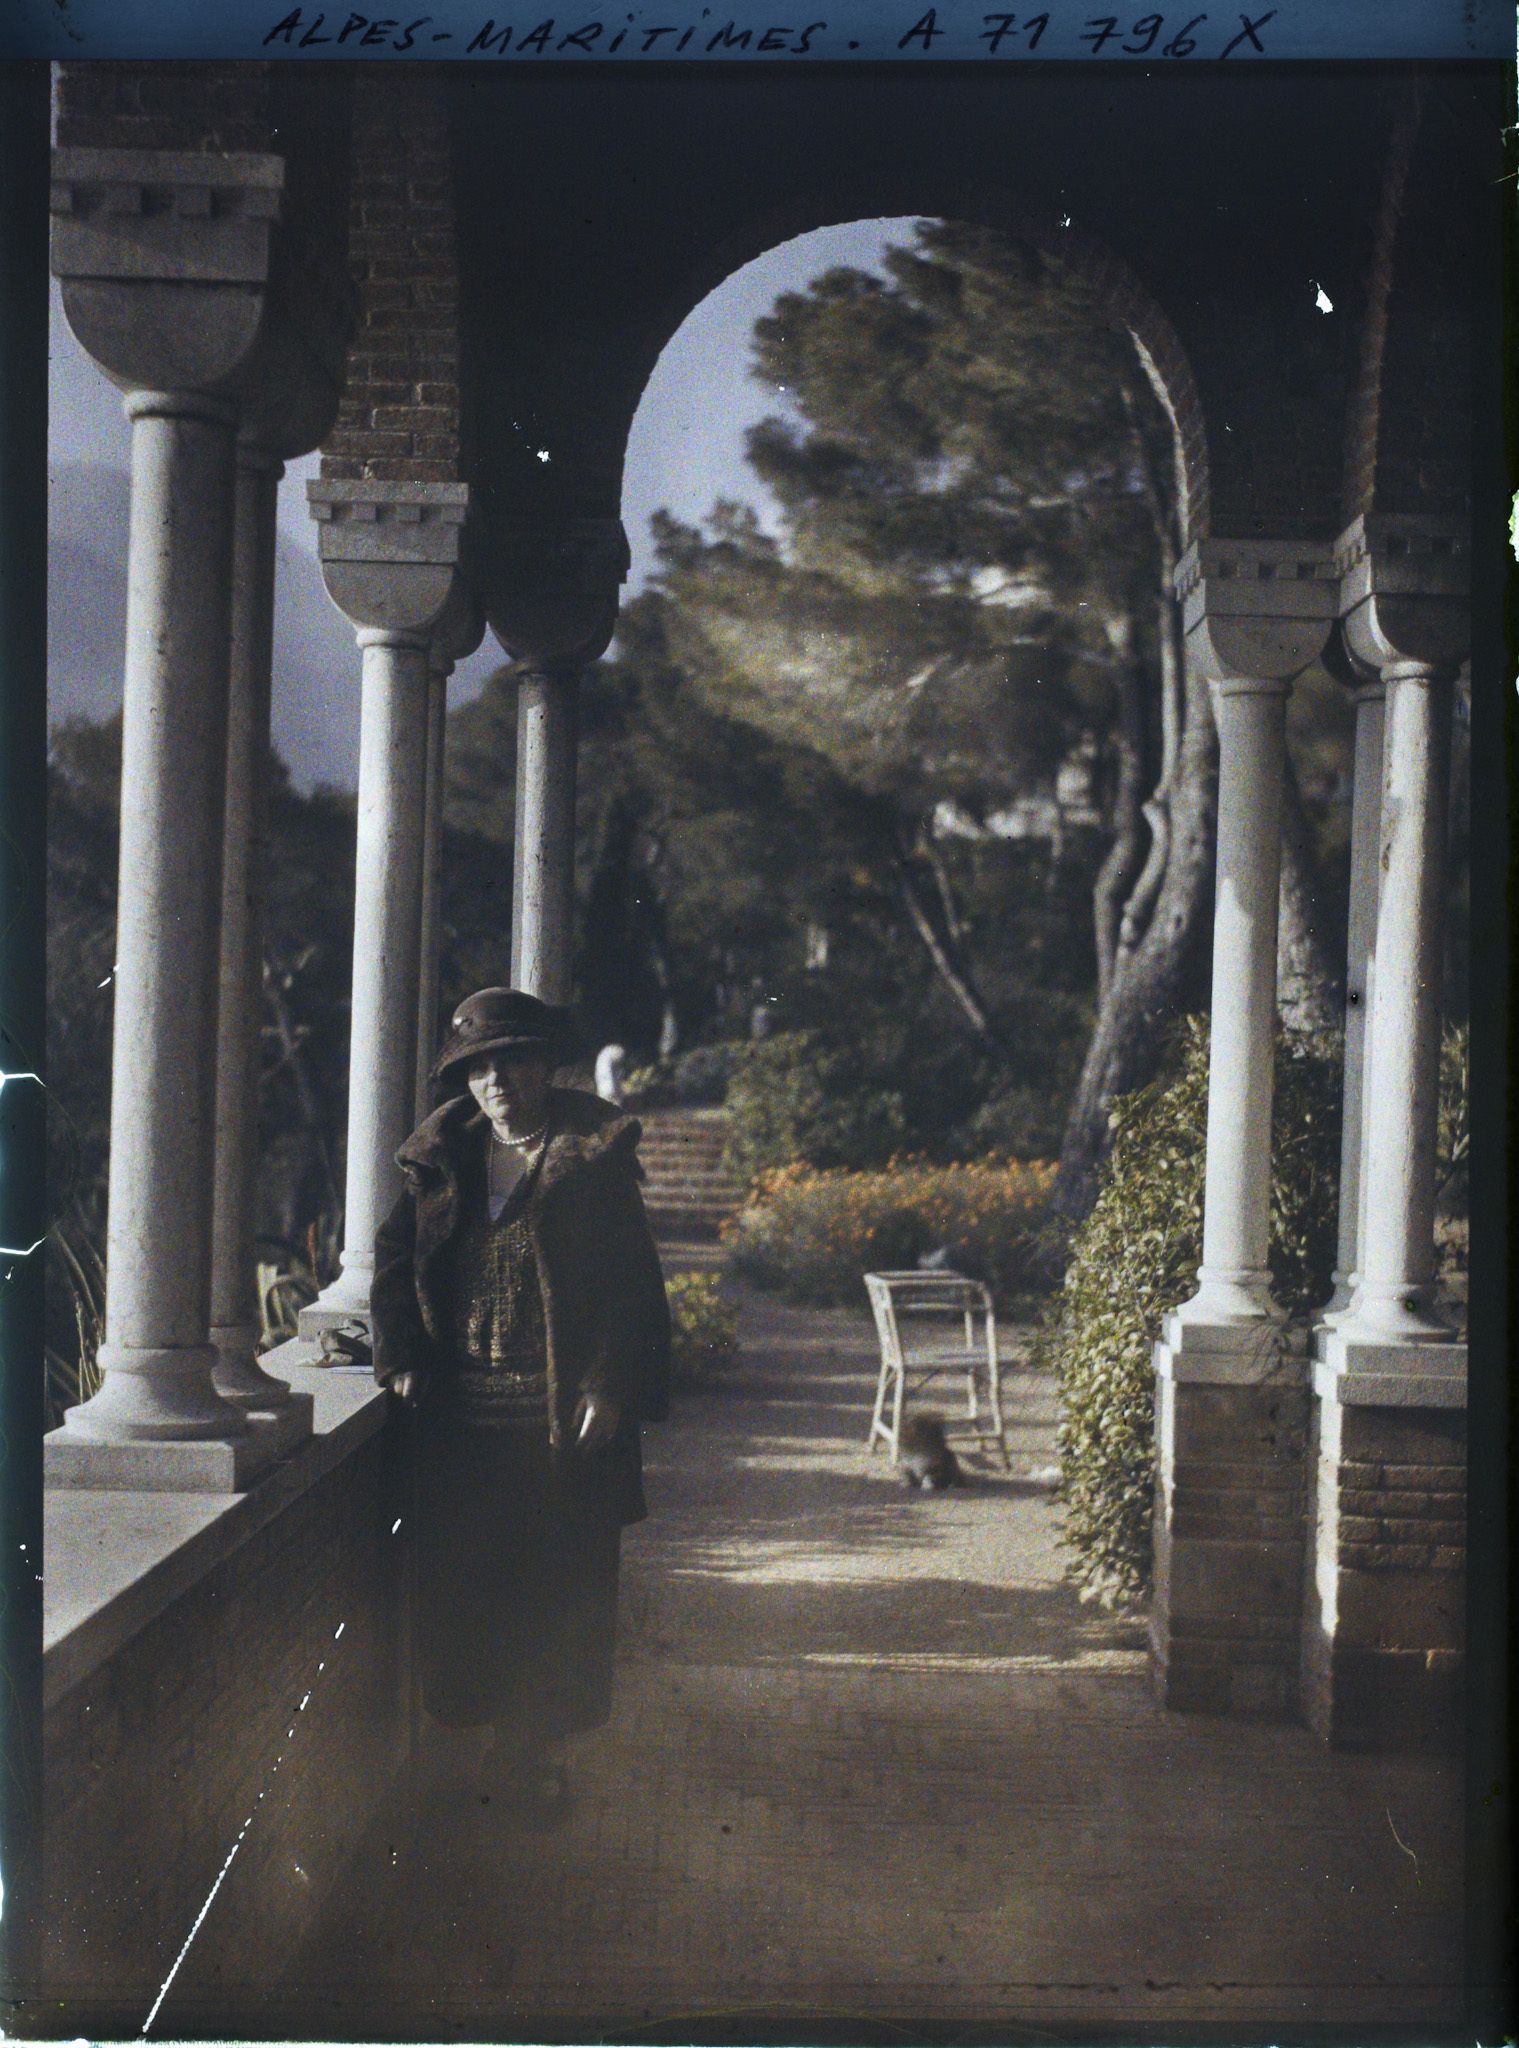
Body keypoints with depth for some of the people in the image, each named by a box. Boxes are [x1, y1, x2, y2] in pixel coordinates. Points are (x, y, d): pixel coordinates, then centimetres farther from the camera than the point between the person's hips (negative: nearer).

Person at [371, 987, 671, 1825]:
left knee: (558, 1592, 3)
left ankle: (533, 1752, 17)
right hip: (461, 1419, 4)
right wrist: (403, 1357, 3)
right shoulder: (442, 1160, 9)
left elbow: (633, 1283, -5)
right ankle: (506, 1743, 23)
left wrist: (610, 1388, -13)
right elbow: (394, 1260, 16)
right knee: (458, 1586, 7)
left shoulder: (595, 1159, -3)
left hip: (563, 1422, -4)